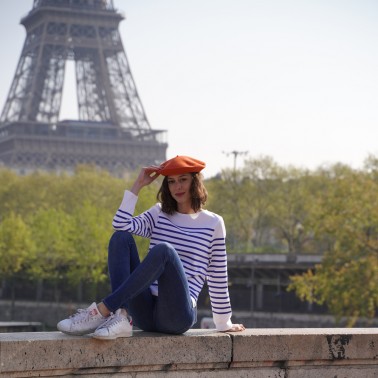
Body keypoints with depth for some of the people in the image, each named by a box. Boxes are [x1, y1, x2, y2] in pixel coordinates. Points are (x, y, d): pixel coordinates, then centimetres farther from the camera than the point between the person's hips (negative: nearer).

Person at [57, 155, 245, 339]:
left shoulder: (213, 223, 8)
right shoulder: (159, 214, 17)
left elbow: (218, 278, 9)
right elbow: (120, 225, -3)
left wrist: (224, 324, 12)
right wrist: (138, 185, 3)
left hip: (178, 314, -4)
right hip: (145, 312, 4)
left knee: (164, 250, -31)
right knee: (121, 237, -14)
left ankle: (102, 310, -34)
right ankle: (121, 316, -32)